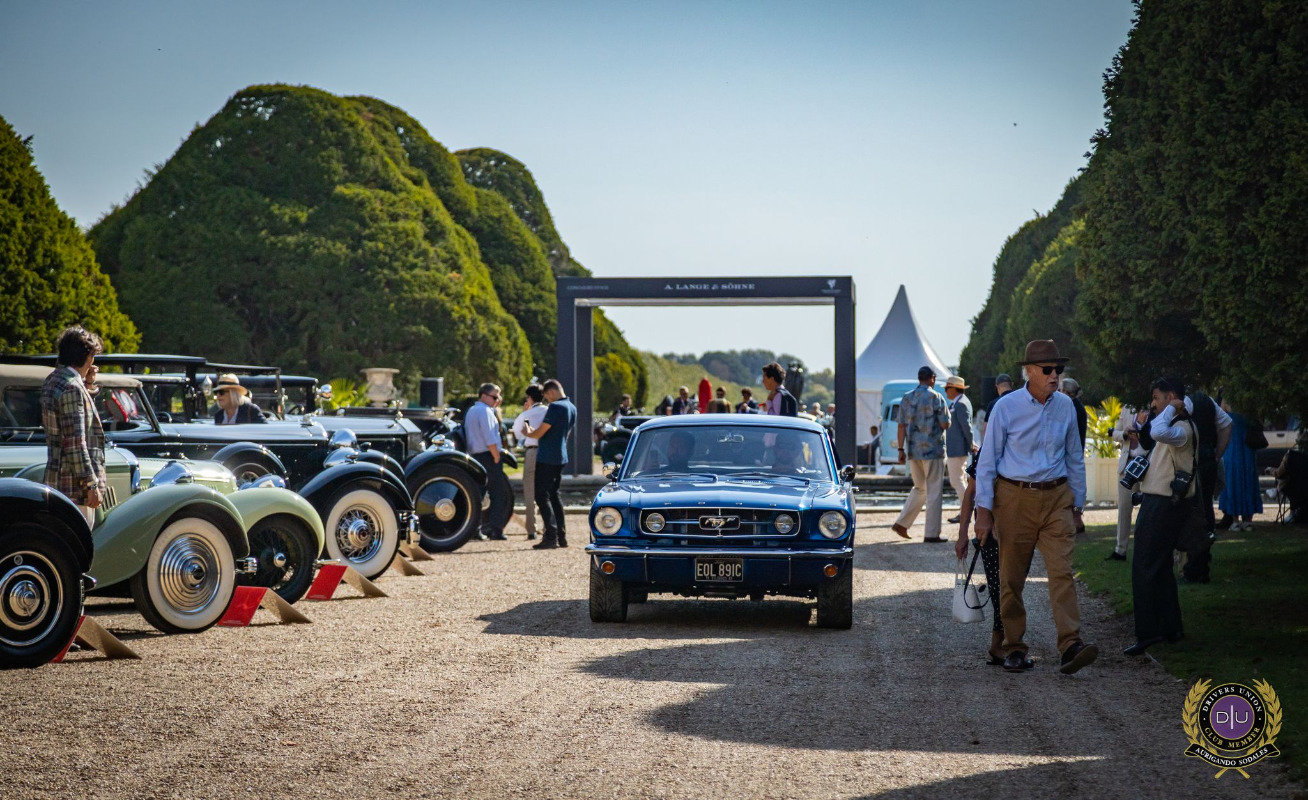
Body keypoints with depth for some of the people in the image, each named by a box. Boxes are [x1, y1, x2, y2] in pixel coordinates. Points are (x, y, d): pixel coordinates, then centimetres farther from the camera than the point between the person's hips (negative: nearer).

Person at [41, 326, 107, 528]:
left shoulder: (51, 381, 12)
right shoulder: (72, 388, -17)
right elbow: (75, 442, -21)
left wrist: (86, 385, 16)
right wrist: (91, 484, -20)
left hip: (55, 481, 10)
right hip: (74, 486, -10)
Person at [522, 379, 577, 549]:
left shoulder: (555, 407, -17)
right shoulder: (572, 408, 12)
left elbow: (539, 433, -16)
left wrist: (528, 433, 6)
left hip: (547, 457, -9)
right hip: (561, 457, 9)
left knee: (542, 496, -6)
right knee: (554, 494, 16)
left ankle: (551, 537, -13)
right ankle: (561, 536, 14)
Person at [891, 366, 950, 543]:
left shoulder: (907, 398, 7)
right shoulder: (935, 397, -9)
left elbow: (902, 425, 6)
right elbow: (945, 424, -11)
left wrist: (901, 449, 9)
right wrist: (947, 416, 11)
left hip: (913, 451, 6)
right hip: (933, 450, -6)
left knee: (919, 488, 20)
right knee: (933, 492, 0)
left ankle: (902, 523, 12)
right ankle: (932, 533, 0)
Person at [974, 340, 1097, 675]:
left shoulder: (1065, 406, 6)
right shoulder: (1006, 407, -5)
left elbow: (1075, 458, 16)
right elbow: (987, 460, -2)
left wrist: (1077, 503, 17)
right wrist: (984, 509, -6)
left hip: (1056, 499, 2)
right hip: (1015, 498, -2)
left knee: (1062, 571, -12)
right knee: (1011, 577, 4)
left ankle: (1070, 645, -20)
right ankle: (1014, 649, 14)